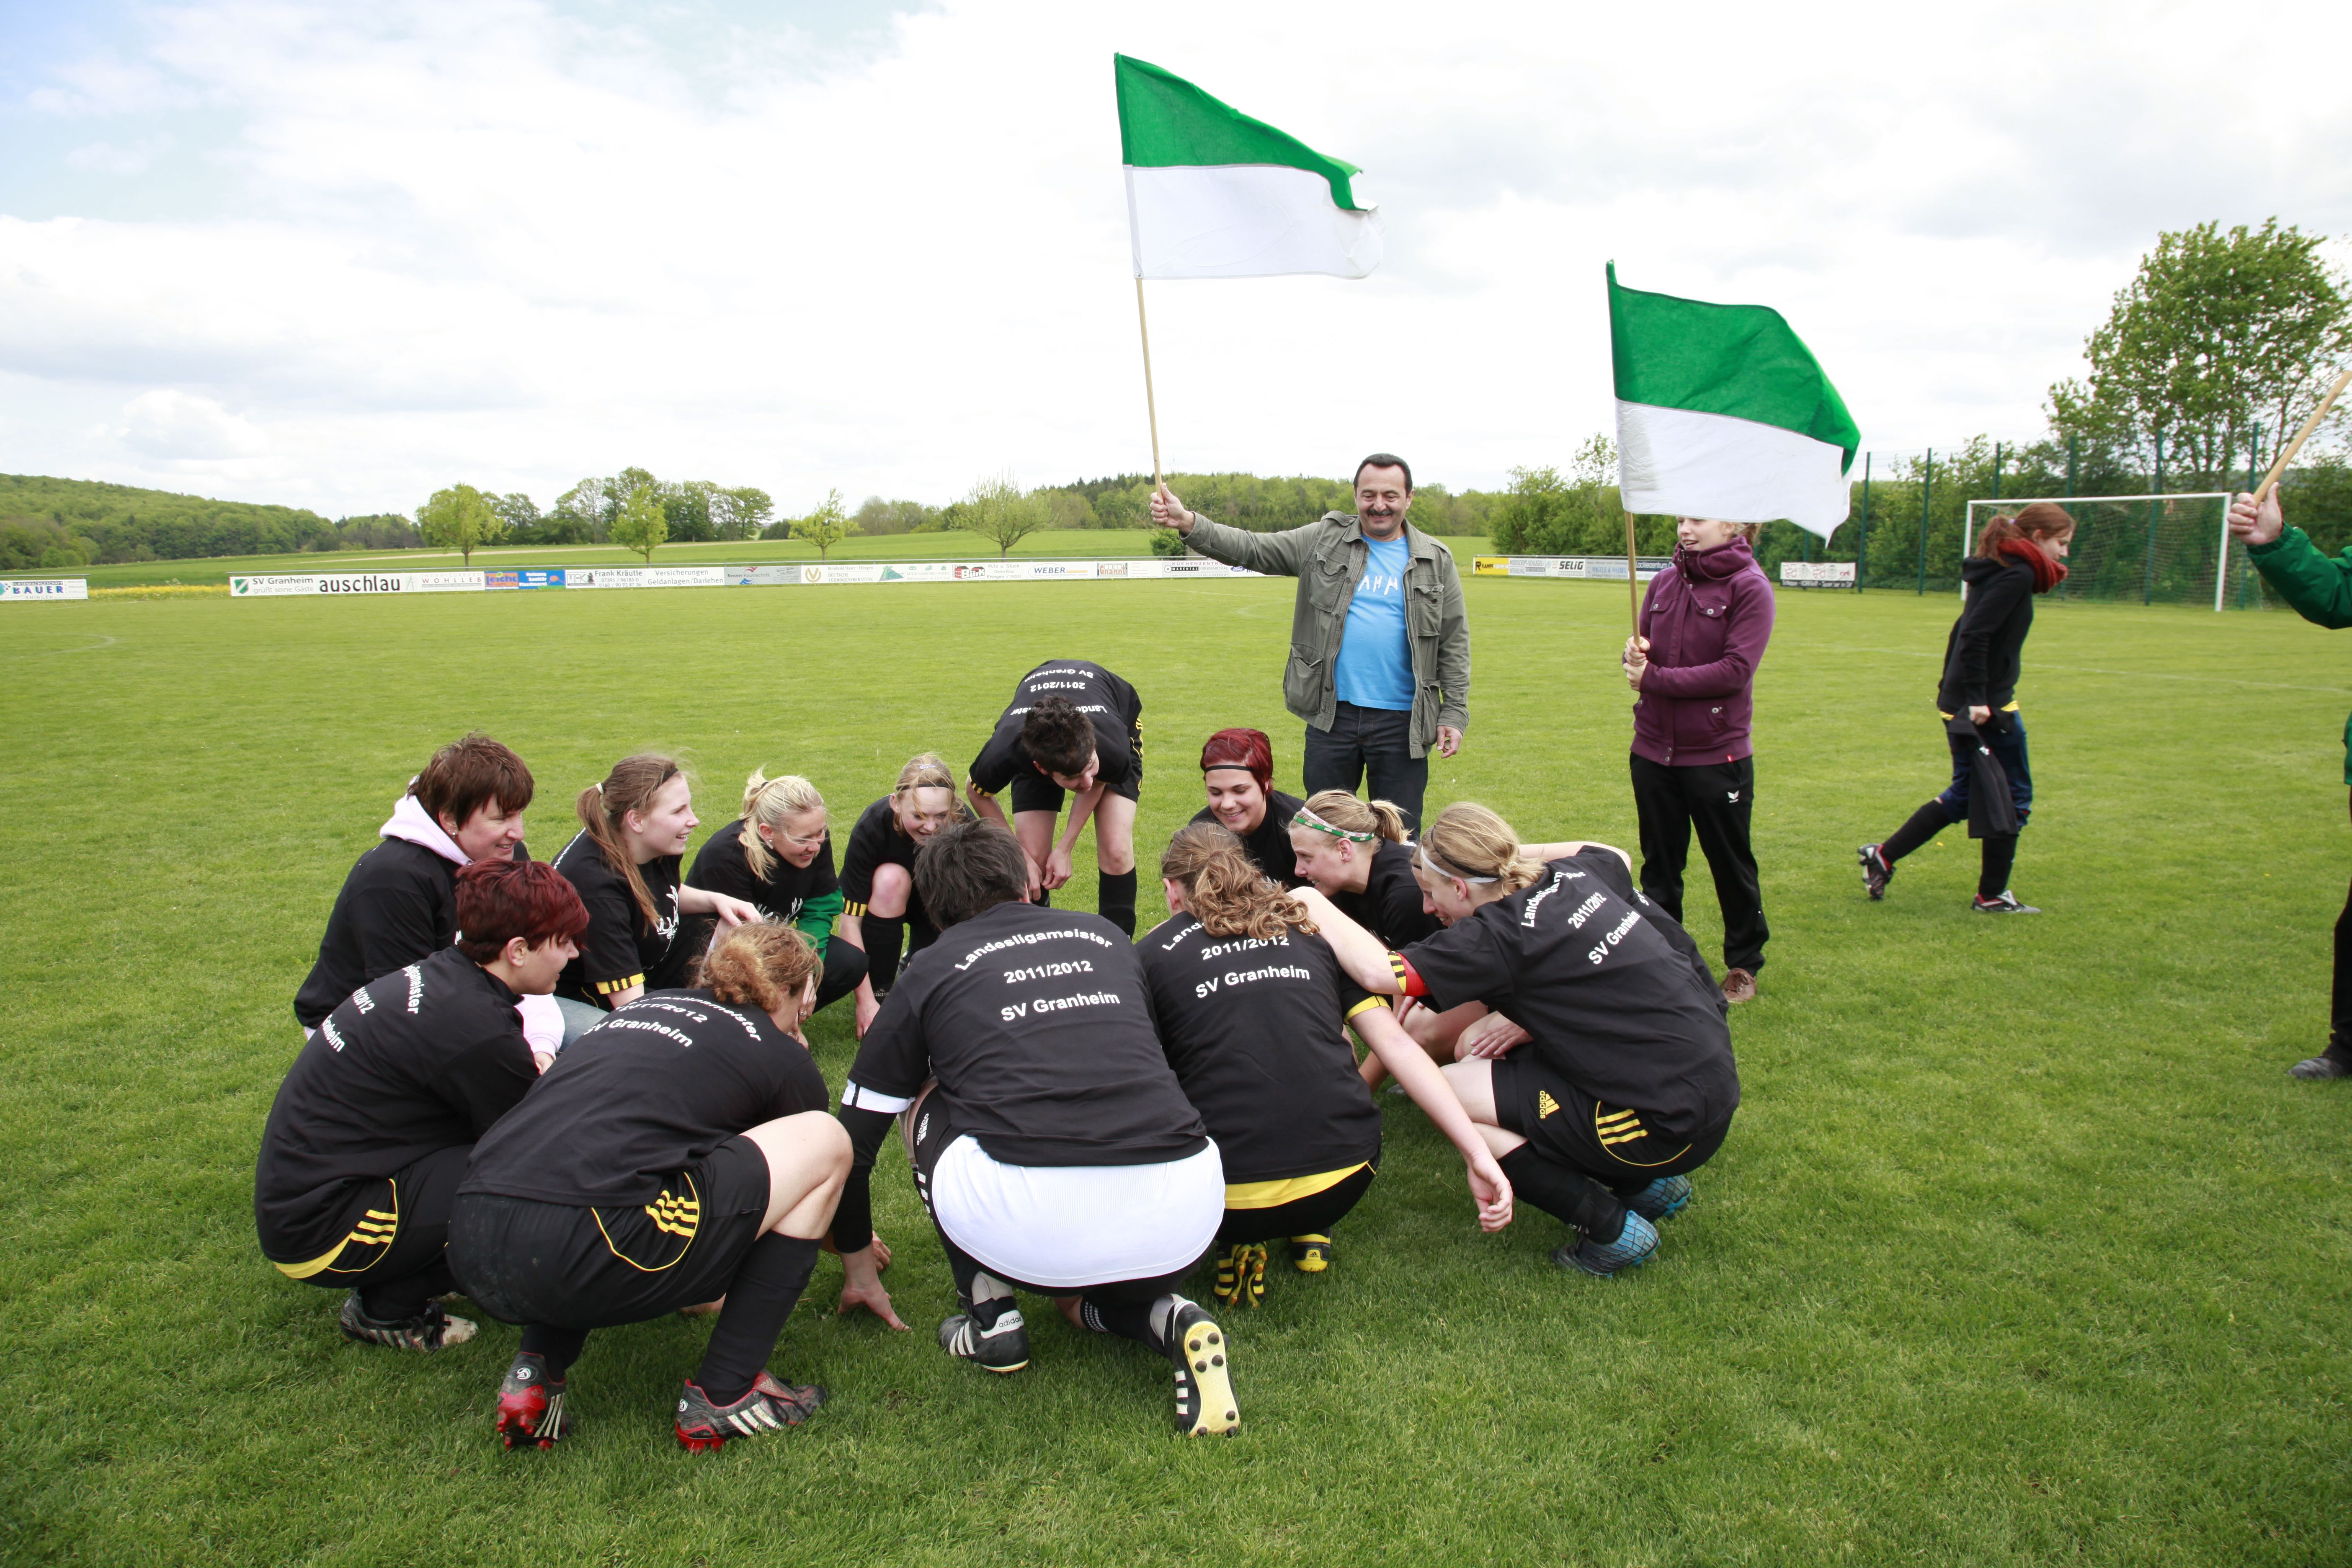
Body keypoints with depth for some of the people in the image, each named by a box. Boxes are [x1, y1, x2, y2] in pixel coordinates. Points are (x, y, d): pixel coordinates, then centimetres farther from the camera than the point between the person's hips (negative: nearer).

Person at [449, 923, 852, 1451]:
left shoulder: (646, 1006, 29)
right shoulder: (783, 1058, 13)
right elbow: (823, 1158, 28)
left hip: (469, 1252, 7)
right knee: (822, 1141, 8)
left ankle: (537, 1371, 19)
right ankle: (724, 1396, 11)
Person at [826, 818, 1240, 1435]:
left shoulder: (928, 973, 16)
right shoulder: (1108, 935, 24)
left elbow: (854, 1141, 23)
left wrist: (858, 1268, 40)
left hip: (1034, 1233, -4)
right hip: (1185, 1220, 4)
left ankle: (990, 1314, 20)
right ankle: (1168, 1317, 9)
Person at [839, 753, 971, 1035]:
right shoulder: (872, 827, -33)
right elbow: (850, 921, -31)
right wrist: (866, 1001, -35)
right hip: (888, 896, -1)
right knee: (890, 878, -36)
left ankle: (916, 962, 14)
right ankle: (880, 992, -19)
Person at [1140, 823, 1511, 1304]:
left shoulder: (1152, 953, 6)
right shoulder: (1310, 929, 15)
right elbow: (1394, 1043, 6)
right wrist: (1478, 1154, 3)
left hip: (1229, 1203, -3)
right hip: (1344, 1186, 3)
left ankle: (1237, 1244, 10)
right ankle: (1311, 1231, 20)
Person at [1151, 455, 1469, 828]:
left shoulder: (1436, 562, 4)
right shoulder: (1324, 540, 3)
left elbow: (1455, 643, 6)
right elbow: (1252, 549, -2)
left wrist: (1455, 713, -1)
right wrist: (1188, 523, -17)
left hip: (1401, 721, 0)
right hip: (1333, 714, 1)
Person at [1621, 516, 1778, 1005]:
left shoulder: (1750, 587, -10)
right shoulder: (1664, 583, 4)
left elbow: (1735, 671, -18)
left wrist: (1654, 677, -17)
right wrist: (1636, 656, -12)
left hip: (1717, 756, -4)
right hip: (1653, 750, 4)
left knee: (1731, 864, 11)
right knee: (1659, 867, 14)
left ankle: (1744, 963, 29)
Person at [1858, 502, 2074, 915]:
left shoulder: (1998, 570, 14)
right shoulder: (2017, 575, -15)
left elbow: (1966, 631, 18)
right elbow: (1975, 636, -24)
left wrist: (1953, 689, 22)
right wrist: (1976, 698, -25)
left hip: (1959, 702, 9)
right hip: (1988, 707, -9)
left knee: (1964, 794, 18)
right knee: (2013, 797, 5)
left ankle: (1883, 855, 15)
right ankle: (1992, 895, 14)